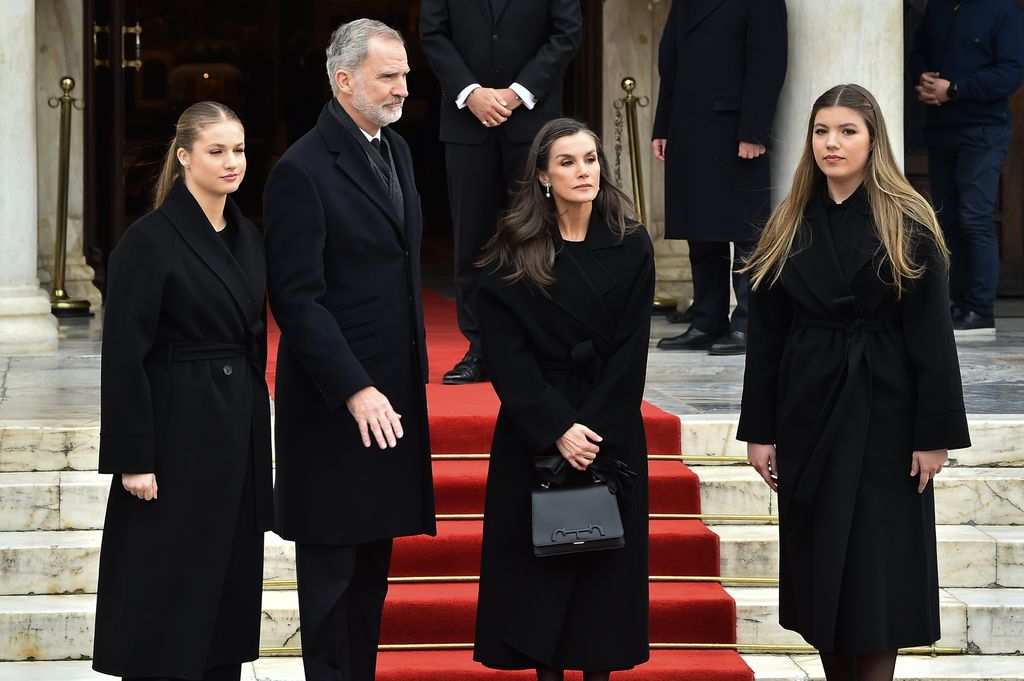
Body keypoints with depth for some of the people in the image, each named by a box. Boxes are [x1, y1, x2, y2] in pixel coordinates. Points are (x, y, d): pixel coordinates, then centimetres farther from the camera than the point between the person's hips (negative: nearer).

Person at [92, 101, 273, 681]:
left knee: (231, 579, 11)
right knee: (167, 587, -1)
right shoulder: (150, 241, -12)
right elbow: (124, 355, -14)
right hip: (178, 431, -7)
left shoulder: (247, 237, 10)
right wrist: (134, 458, -17)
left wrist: (255, 424, 14)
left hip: (239, 429, 7)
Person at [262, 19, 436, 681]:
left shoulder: (397, 150, 11)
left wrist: (410, 371, 16)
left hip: (393, 389, 8)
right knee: (333, 562, 1)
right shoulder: (303, 170, -15)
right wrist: (354, 391, -22)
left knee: (374, 558, 12)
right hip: (335, 400, -8)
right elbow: (297, 299, -18)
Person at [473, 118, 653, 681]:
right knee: (540, 566, 1)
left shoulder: (631, 248, 1)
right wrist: (558, 430, -16)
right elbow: (507, 358, -7)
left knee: (605, 565, 3)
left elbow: (629, 353, -3)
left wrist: (594, 433, -12)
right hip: (534, 435, -1)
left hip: (612, 433, 1)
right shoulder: (511, 258, -2)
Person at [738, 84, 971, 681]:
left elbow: (932, 336, -8)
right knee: (819, 564, 8)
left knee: (876, 570, -2)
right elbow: (766, 336, 7)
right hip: (808, 410, 4)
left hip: (882, 414, -4)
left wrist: (935, 433, -12)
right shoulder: (789, 228, 5)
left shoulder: (907, 225, -6)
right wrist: (760, 429, 3)